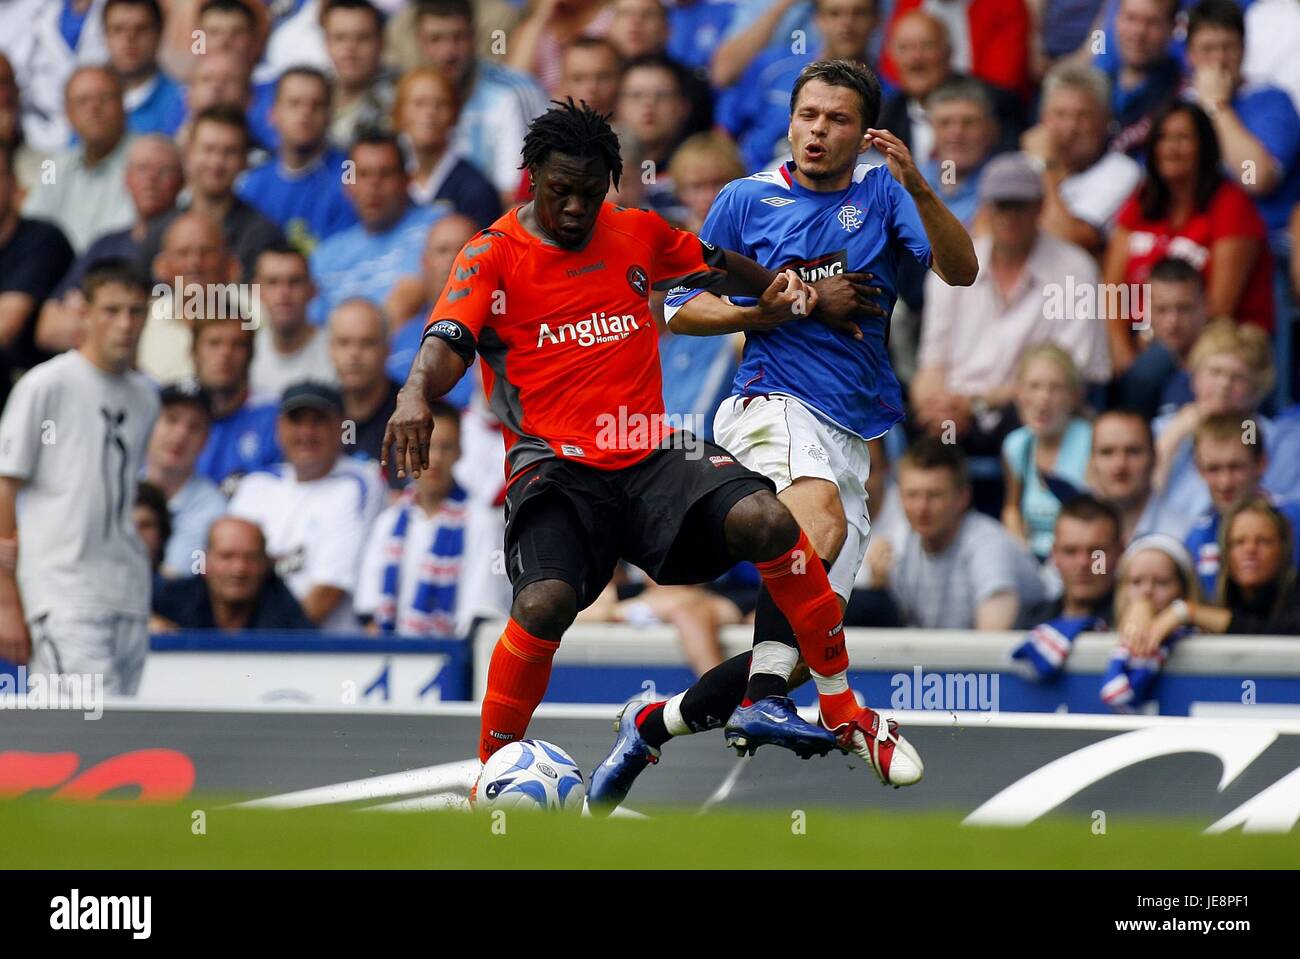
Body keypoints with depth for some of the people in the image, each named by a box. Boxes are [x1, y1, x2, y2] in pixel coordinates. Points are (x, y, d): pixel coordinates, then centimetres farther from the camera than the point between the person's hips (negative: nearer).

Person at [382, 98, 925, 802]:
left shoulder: (636, 235, 13)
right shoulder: (494, 255, -1)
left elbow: (716, 264, 33)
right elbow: (448, 339, -18)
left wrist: (779, 289, 17)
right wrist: (417, 393, -38)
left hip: (651, 450, 3)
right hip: (555, 465, -3)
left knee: (766, 521, -24)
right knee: (544, 603, -32)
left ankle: (842, 710, -8)